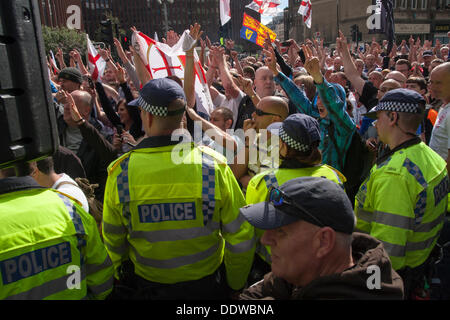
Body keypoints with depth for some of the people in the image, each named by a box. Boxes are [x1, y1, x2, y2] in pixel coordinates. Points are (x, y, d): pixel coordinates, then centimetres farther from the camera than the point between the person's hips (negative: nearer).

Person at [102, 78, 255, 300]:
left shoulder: (119, 171, -19)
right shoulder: (214, 165, -21)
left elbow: (113, 240, -5)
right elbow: (241, 237, -14)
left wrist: (122, 276, 15)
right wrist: (236, 284, 4)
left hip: (146, 286, 1)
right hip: (206, 285, 0)